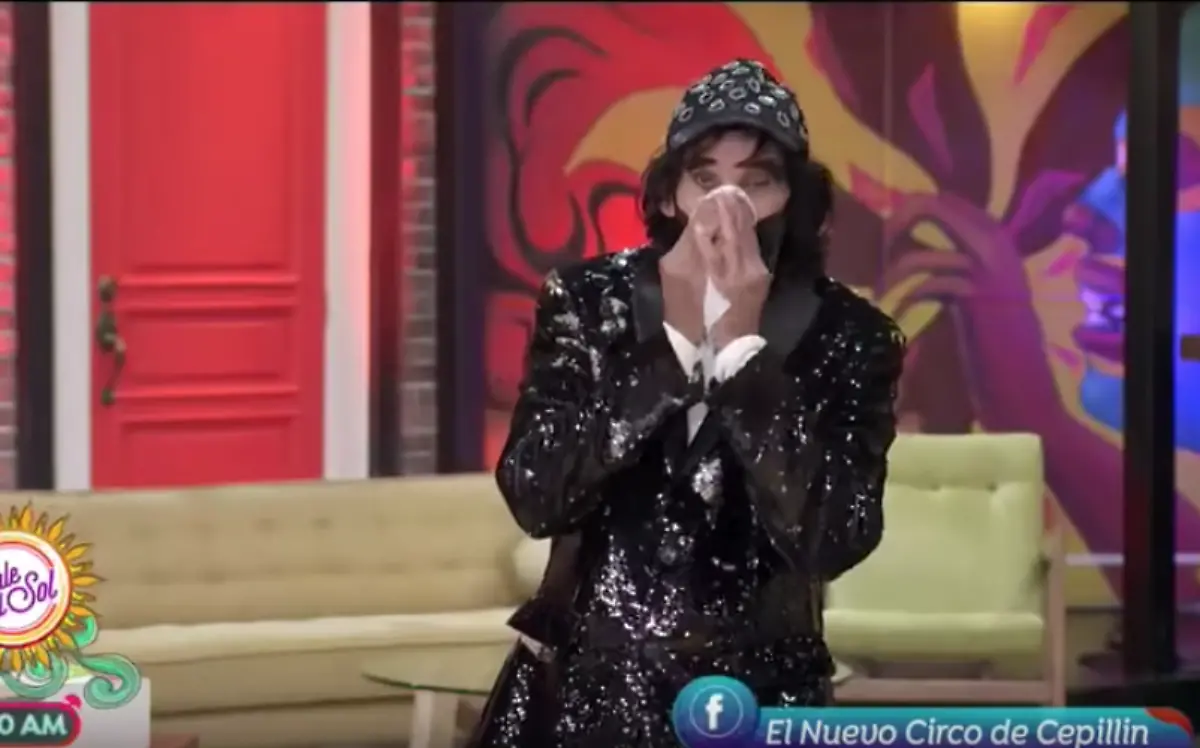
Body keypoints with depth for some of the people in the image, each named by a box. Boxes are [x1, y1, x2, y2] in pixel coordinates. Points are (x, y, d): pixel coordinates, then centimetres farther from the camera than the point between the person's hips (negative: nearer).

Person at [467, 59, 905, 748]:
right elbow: (534, 495, -14)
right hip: (583, 689, 1)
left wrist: (741, 344, -21)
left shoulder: (849, 338, -6)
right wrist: (673, 338, -19)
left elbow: (830, 541, -19)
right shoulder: (587, 301, -3)